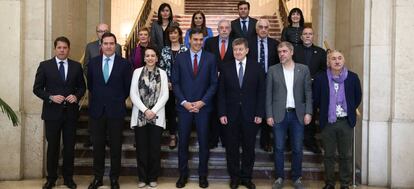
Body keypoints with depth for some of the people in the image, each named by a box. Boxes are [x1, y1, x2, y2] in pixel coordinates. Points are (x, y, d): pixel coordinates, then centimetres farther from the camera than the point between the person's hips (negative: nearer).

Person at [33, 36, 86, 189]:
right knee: (52, 147, 8)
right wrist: (51, 97, -16)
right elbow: (37, 88, -1)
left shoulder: (76, 66, 5)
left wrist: (76, 96, -10)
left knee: (69, 147, 8)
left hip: (71, 112, 1)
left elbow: (82, 86, 10)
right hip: (52, 112, -1)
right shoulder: (45, 66, 0)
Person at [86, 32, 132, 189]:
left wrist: (118, 100, 8)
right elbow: (90, 84, 16)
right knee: (97, 145, 9)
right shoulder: (93, 63, 5)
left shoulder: (124, 64, -3)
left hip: (116, 110, -2)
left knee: (115, 146, 7)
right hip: (97, 110, 2)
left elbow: (128, 87, 3)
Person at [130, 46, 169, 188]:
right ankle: (142, 178, 16)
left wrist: (153, 111, -12)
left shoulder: (162, 73, 6)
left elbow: (165, 95, -1)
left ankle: (153, 177, 16)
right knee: (141, 148, 4)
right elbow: (133, 94, -2)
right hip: (140, 115, 0)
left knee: (155, 148, 4)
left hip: (157, 116, 0)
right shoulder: (137, 72, 5)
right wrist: (145, 110, -12)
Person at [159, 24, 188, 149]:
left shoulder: (185, 50, -2)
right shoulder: (165, 50, 7)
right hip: (168, 86, 3)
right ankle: (172, 136, 16)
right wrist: (166, 82, -5)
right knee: (169, 110, 6)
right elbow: (161, 68, 6)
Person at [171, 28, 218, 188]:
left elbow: (214, 83, 0)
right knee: (183, 142, 5)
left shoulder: (210, 58, 2)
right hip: (184, 106, 0)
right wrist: (184, 102, -8)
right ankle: (183, 174, 19)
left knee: (203, 142, 6)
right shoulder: (180, 58, 3)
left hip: (203, 106, 0)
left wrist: (202, 102, -9)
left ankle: (202, 175, 19)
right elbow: (175, 82, 2)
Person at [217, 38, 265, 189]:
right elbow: (221, 93, 1)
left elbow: (261, 92, 0)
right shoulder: (226, 68, 2)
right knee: (232, 148, 8)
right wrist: (222, 113, -5)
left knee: (249, 148, 9)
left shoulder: (257, 68, 1)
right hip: (231, 115, 0)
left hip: (250, 115, 0)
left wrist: (259, 114, -5)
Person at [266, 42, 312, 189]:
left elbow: (308, 93, 4)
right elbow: (268, 94, 2)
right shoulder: (272, 70, 3)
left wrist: (308, 113, -5)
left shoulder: (303, 69, 5)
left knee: (297, 149, 6)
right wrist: (269, 115, -4)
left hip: (297, 114, 1)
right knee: (279, 148, 5)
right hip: (279, 115, 0)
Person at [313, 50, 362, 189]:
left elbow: (358, 97, 8)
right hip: (328, 122, 0)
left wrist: (350, 110, 7)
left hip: (346, 122, 0)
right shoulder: (320, 78, -5)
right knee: (329, 155, 11)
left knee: (346, 155, 9)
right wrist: (324, 111, 6)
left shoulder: (353, 77, -3)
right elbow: (316, 99, 4)